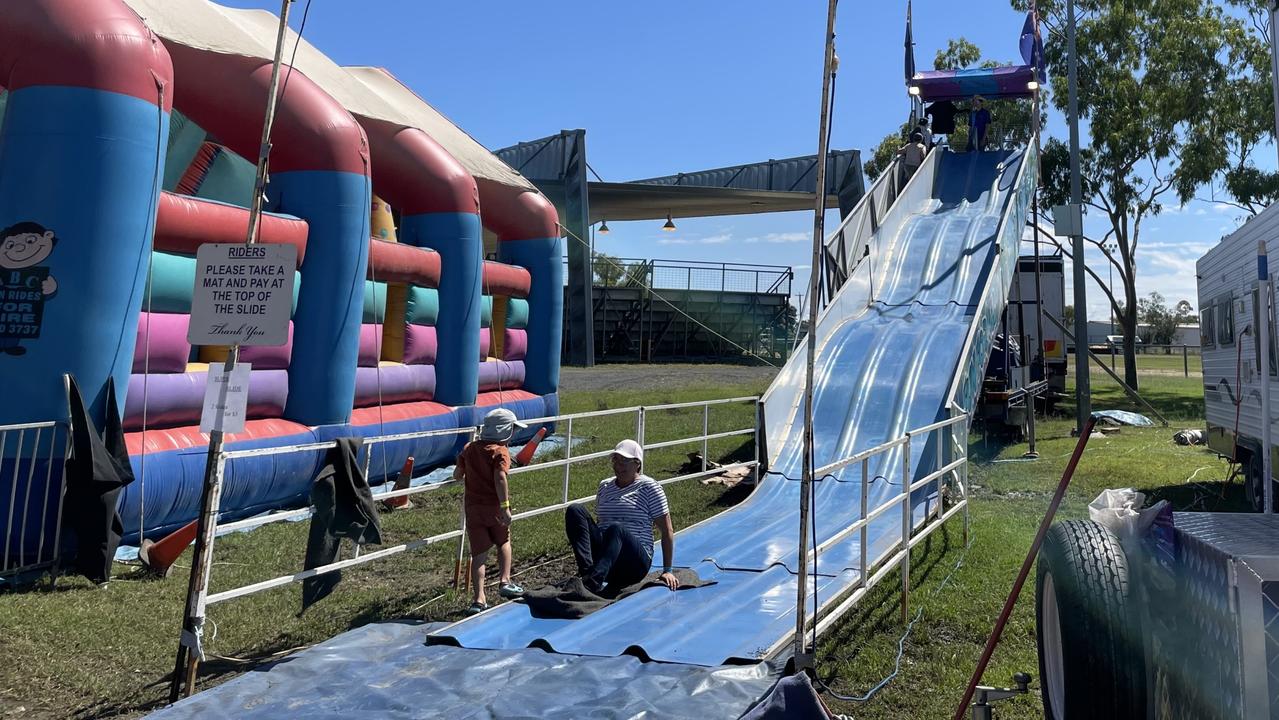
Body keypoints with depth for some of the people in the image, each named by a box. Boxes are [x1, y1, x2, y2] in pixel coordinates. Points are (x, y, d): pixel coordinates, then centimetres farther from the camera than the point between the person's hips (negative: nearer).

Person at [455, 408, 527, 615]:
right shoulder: (500, 451, -8)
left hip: (473, 507, 4)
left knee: (479, 553, 4)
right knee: (504, 543, 21)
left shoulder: (469, 448, 8)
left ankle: (478, 599, -1)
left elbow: (457, 475, 12)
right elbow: (500, 478, -23)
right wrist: (505, 506, -24)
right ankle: (505, 582, 12)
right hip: (494, 507, -4)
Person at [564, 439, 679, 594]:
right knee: (575, 510, -18)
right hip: (604, 553, 5)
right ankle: (587, 571, -37)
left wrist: (667, 571, -1)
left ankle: (592, 582, -58)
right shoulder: (605, 487, 18)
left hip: (636, 561, -5)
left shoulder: (649, 487, 3)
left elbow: (667, 531, 2)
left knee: (616, 528, -38)